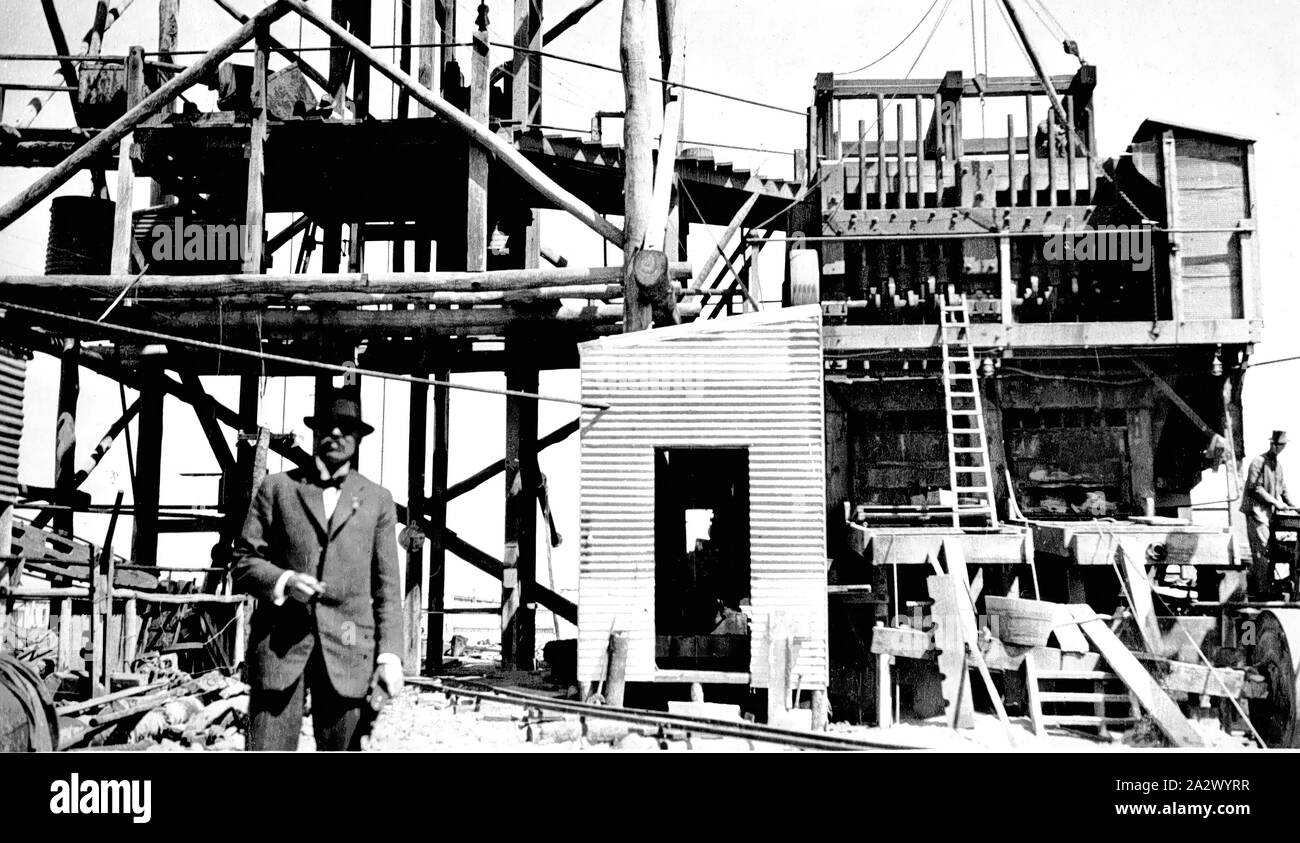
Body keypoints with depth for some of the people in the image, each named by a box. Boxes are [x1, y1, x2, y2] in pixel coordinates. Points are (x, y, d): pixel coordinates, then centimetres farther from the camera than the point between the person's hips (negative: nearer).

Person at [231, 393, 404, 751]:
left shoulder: (377, 499, 13)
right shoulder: (277, 487, 11)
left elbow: (386, 587, 10)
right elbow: (244, 560, 9)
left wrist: (390, 654, 0)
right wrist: (283, 581, -12)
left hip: (346, 652, 1)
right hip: (279, 644, 0)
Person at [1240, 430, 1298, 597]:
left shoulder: (1278, 465, 18)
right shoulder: (1258, 462, -7)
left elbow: (1282, 489, 23)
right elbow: (1255, 488, -14)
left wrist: (1291, 505, 9)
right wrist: (1275, 502, -16)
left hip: (1270, 513, 8)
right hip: (1257, 511, -8)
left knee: (1270, 551, 7)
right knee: (1262, 551, -10)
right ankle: (1263, 589, -10)